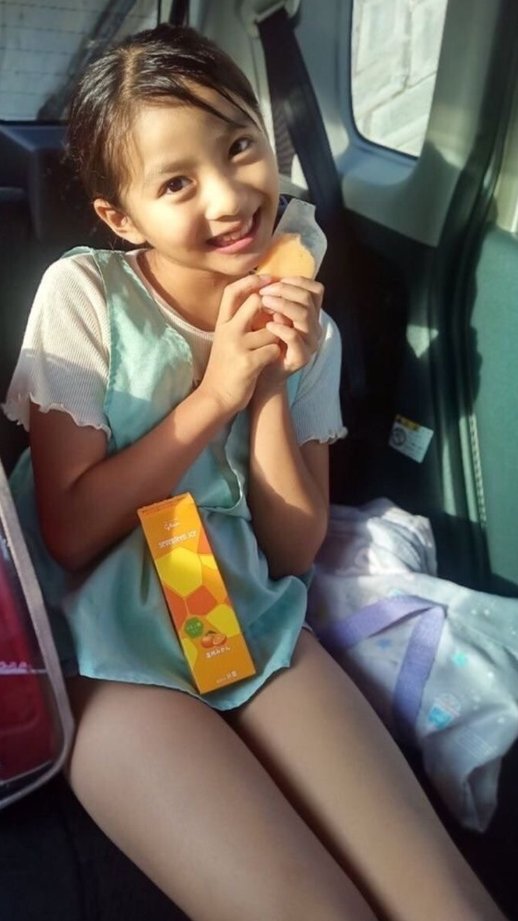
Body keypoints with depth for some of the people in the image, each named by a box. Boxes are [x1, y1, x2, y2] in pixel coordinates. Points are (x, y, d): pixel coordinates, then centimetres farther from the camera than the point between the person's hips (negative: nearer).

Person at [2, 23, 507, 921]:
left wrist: (273, 384, -13)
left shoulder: (302, 321, 4)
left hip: (255, 626, 4)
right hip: (108, 647, -3)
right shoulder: (83, 293, -8)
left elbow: (295, 549, 0)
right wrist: (216, 392, -15)